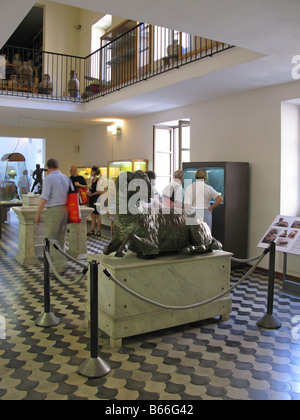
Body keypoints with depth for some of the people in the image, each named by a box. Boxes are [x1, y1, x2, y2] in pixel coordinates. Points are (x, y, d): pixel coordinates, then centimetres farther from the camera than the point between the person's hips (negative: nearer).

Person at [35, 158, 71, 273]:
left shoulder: (49, 179, -11)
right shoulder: (66, 178, 10)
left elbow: (44, 199, -15)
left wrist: (38, 214, -7)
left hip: (53, 210, -7)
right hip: (65, 209, 7)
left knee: (51, 239, -3)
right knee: (60, 239, 15)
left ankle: (61, 265, -10)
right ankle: (58, 262, 24)